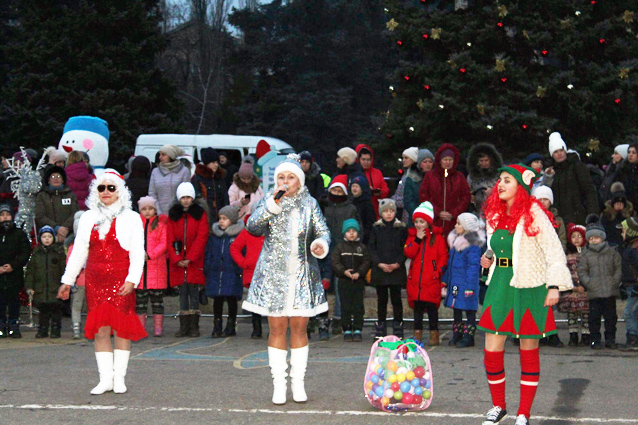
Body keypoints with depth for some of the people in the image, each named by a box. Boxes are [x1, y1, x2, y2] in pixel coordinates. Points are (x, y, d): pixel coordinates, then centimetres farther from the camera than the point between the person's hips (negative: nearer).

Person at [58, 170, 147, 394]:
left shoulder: (131, 218, 3)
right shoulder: (88, 218, 13)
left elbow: (137, 253, -3)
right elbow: (78, 251, 17)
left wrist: (131, 280, -14)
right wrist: (68, 280, 13)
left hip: (121, 280, -3)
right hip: (95, 280, 3)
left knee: (122, 328, -3)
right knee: (100, 329, 0)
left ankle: (119, 378, 5)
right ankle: (105, 378, 5)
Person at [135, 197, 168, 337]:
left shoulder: (161, 224, 6)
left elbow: (164, 244, -3)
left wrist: (150, 254, -14)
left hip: (156, 266, -2)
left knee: (157, 298, 0)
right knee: (140, 298, 4)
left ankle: (158, 327, 4)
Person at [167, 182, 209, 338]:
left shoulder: (200, 214, 4)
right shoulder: (173, 215, 11)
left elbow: (201, 237, -4)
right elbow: (170, 239, 6)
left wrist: (190, 258, -11)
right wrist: (177, 259, -6)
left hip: (195, 261, -2)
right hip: (178, 263, 2)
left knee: (194, 291, -3)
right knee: (183, 292, 2)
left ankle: (194, 327, 0)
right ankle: (184, 327, 4)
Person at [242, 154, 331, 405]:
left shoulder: (310, 204, 6)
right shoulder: (268, 201, 2)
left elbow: (323, 231, 4)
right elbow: (253, 226, -11)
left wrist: (321, 244, -18)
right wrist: (273, 205, -23)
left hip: (302, 275, 1)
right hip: (273, 274, -1)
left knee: (299, 328, 3)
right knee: (277, 329, 1)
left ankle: (298, 383, 13)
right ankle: (278, 384, 8)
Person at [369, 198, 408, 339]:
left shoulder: (401, 229, 2)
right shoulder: (376, 228, 4)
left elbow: (405, 249, 2)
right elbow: (371, 248, 3)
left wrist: (398, 263, -12)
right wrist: (379, 263, -9)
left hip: (397, 269, -1)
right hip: (380, 270, 1)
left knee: (396, 298, 1)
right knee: (382, 299, 7)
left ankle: (398, 326, 9)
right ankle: (381, 326, 14)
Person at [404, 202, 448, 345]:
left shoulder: (437, 237, 1)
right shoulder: (412, 235, 11)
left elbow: (443, 256, -1)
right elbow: (408, 253, -3)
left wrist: (438, 271, -12)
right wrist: (417, 239, -11)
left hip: (431, 279, -4)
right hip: (415, 279, 4)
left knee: (431, 306, -4)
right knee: (417, 307, 8)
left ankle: (434, 335, 2)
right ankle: (417, 334, 15)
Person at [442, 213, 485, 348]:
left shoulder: (473, 245, -14)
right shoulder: (455, 241, 13)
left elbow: (473, 266, -17)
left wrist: (469, 286, -21)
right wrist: (445, 281, 21)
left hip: (466, 284, -9)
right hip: (454, 283, 9)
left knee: (469, 311, 0)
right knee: (456, 310, 14)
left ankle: (468, 337, 5)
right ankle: (457, 335, 23)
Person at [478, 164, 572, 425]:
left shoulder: (534, 214, -8)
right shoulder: (494, 216, 11)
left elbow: (554, 251, -11)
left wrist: (554, 285, -19)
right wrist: (489, 261, 4)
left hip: (529, 289, -5)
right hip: (500, 286, 5)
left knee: (529, 352, 5)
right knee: (492, 352, 1)